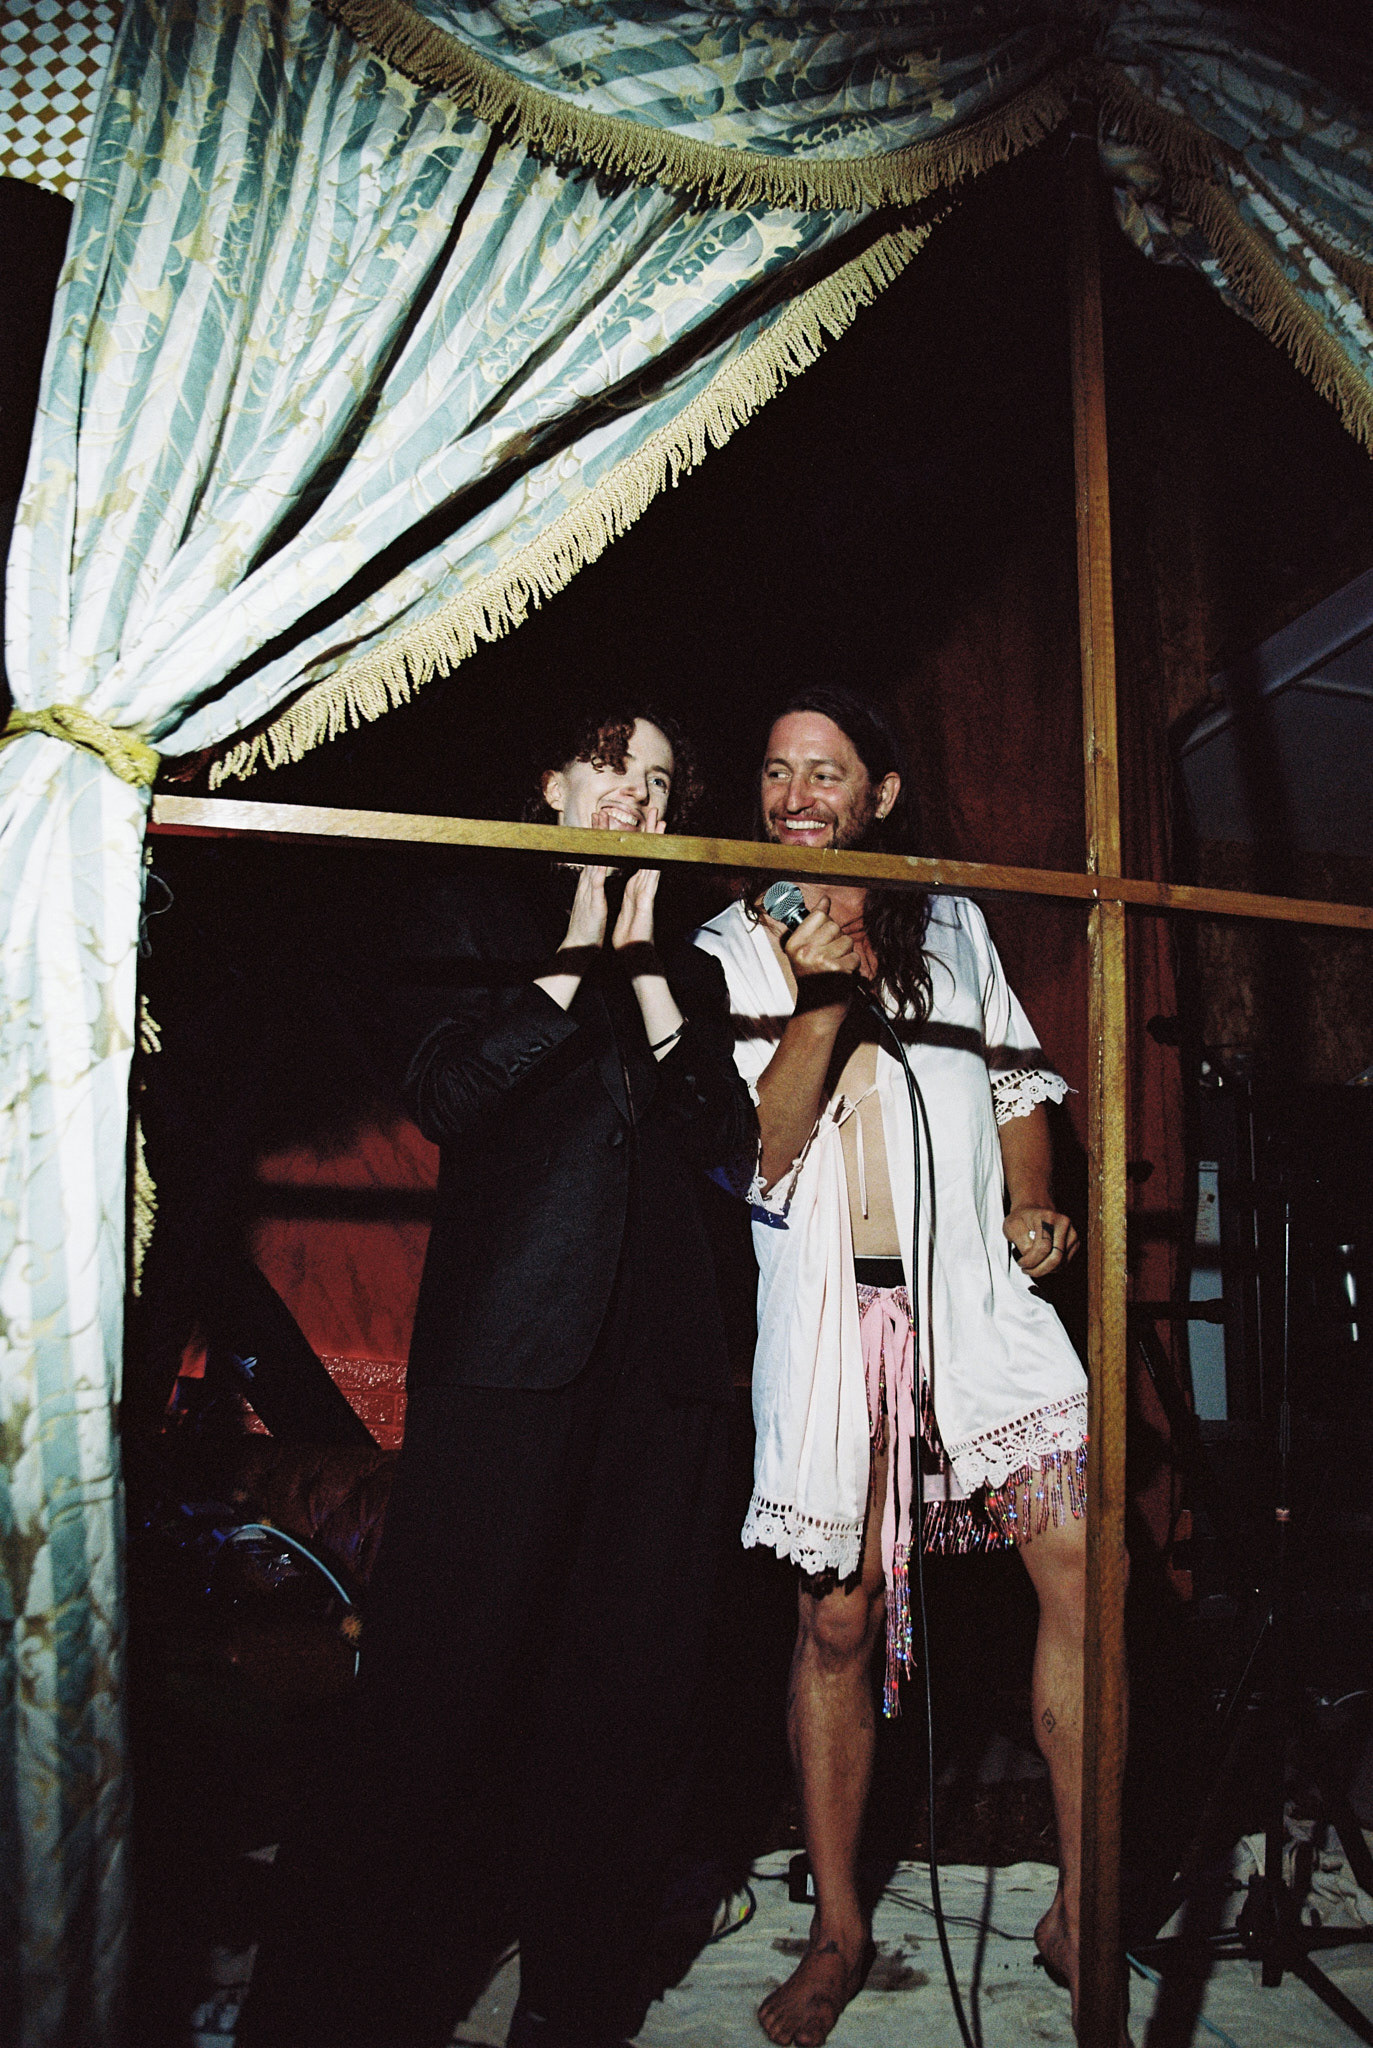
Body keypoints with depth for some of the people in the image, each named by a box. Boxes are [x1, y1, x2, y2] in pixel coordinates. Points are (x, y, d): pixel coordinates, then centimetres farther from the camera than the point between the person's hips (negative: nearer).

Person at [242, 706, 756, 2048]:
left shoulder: (689, 965, 21)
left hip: (658, 1343, 4)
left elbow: (730, 1145, 7)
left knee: (631, 1680, 4)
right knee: (451, 1671, -4)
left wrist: (645, 967, 3)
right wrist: (575, 956, -1)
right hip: (509, 1334, -3)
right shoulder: (474, 919, 13)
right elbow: (445, 1093, -3)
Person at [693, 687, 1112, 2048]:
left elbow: (1015, 1079, 23)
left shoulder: (951, 928, 14)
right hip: (831, 1310, -2)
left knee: (1082, 1562, -9)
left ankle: (1079, 1910, 9)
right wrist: (820, 1002, -17)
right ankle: (837, 1930, 22)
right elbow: (756, 1150, -5)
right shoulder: (731, 950, 4)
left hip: (977, 1295, 2)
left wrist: (1033, 1205, 7)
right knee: (837, 1618, 4)